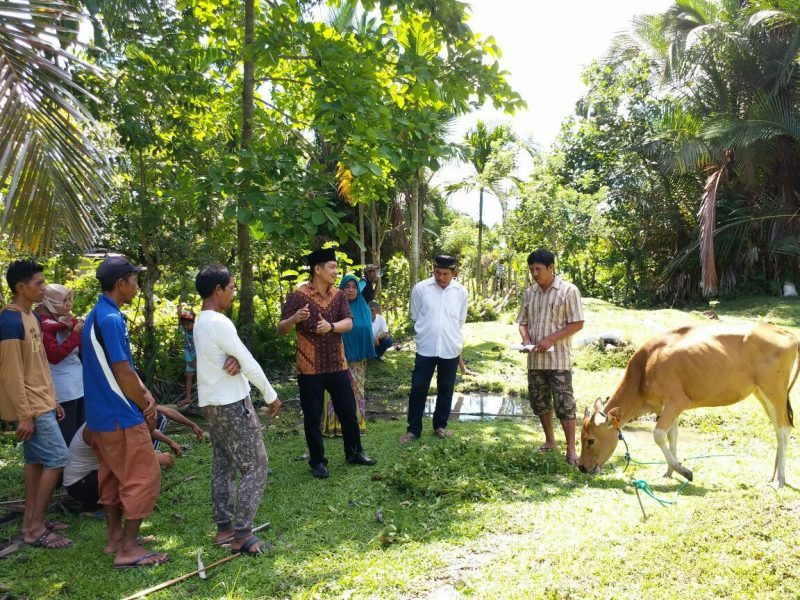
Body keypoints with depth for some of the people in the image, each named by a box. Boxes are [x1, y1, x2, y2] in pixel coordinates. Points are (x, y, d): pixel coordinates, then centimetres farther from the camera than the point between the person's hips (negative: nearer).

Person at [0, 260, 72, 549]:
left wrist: (53, 400, 18)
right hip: (31, 406, -10)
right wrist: (24, 415, -20)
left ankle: (31, 521, 23)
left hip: (41, 402, 10)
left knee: (36, 460, 13)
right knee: (57, 458, -8)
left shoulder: (30, 316, 10)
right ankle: (35, 528, 2)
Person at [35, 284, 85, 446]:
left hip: (80, 384, 7)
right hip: (62, 388, -7)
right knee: (67, 436, -1)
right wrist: (75, 333, -17)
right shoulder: (44, 324, -10)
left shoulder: (69, 321, 10)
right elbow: (54, 356, -18)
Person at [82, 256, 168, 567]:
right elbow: (122, 374, -20)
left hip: (102, 414, 10)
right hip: (121, 416, -10)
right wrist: (146, 408, -8)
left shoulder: (100, 315, 11)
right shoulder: (110, 319, -21)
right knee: (143, 476, -2)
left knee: (112, 475, 17)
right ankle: (128, 549, 4)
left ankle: (115, 537, 29)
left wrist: (147, 395, 5)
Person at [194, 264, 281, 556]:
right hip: (232, 403, -10)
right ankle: (241, 535, 0)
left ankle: (224, 528, 22)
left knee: (223, 466, 15)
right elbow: (249, 363, -17)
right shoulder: (219, 322, -20)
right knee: (256, 467, -2)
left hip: (213, 403, 10)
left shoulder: (202, 322, 10)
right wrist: (271, 396, -7)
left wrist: (232, 360, -15)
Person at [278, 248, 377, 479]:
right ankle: (317, 461, 22)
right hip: (309, 368, -4)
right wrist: (294, 319, -32)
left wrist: (331, 326, -27)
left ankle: (354, 452, 32)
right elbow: (281, 330, -10)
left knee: (348, 411, 13)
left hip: (337, 365, 4)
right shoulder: (298, 295, -9)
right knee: (312, 417, 6)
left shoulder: (339, 295, 4)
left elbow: (349, 323, -6)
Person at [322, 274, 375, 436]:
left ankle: (356, 424, 19)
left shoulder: (364, 308, 7)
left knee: (356, 391, 11)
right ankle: (337, 425, 6)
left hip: (358, 359, 4)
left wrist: (367, 355, 14)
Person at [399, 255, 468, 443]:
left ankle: (440, 425, 29)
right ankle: (413, 429, 15)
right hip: (426, 348, -2)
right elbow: (415, 317, 5)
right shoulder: (420, 288, -7)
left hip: (450, 349, 2)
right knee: (418, 389, 2)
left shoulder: (461, 292, -2)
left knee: (446, 389, 13)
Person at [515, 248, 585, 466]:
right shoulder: (529, 292, 9)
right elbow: (523, 321, 16)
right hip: (534, 359, 6)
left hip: (558, 359, -6)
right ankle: (549, 441, 29)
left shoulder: (568, 290, -7)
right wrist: (526, 339, -6)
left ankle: (571, 448, 6)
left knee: (564, 404, -4)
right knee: (539, 401, 13)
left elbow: (577, 324, -9)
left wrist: (551, 339, -17)